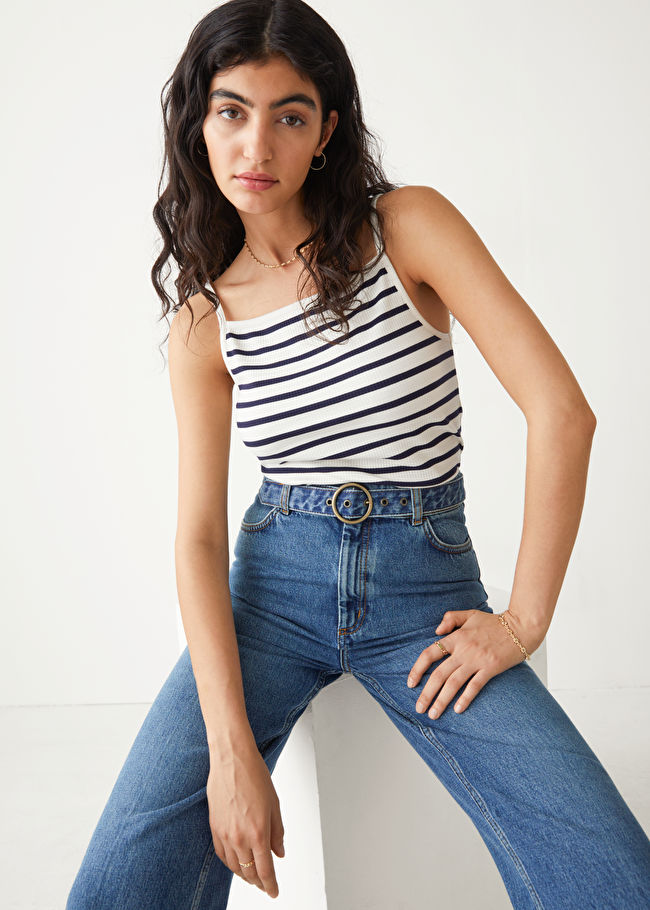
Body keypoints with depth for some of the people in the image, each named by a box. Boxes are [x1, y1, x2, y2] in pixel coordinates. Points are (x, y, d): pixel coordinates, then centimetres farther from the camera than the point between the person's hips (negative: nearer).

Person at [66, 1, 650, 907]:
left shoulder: (410, 226, -6)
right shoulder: (203, 322, 2)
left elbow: (562, 410, -12)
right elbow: (199, 534, -4)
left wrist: (525, 618, -10)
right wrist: (232, 749, -15)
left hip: (426, 586, -1)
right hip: (275, 583, 2)